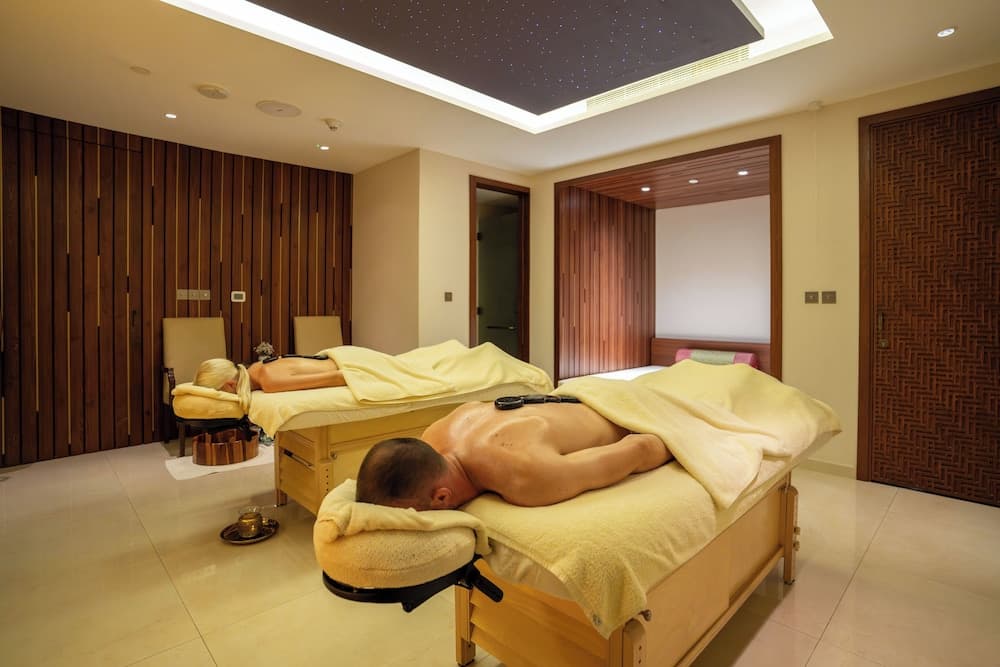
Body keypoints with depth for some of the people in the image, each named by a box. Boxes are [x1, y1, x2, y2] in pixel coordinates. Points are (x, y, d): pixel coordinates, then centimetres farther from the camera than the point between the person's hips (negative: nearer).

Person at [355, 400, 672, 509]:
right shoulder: (434, 437, -28)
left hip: (627, 426, -5)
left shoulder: (526, 482, -50)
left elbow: (640, 449, -35)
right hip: (573, 403, 5)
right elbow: (473, 405, -3)